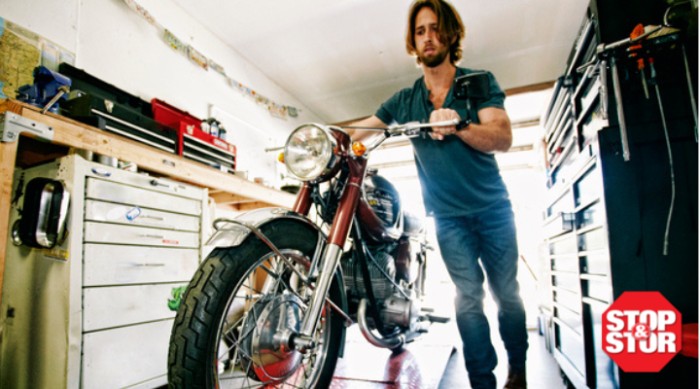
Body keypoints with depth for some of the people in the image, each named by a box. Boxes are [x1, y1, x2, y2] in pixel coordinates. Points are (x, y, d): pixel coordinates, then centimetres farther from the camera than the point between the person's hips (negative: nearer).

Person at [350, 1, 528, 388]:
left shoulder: (479, 82, 0)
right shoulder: (404, 101, 6)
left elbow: (503, 137, -14)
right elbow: (356, 130, 2)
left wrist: (457, 126, -34)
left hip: (493, 208, 0)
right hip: (448, 217, 1)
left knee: (506, 293, 8)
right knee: (468, 295, -1)